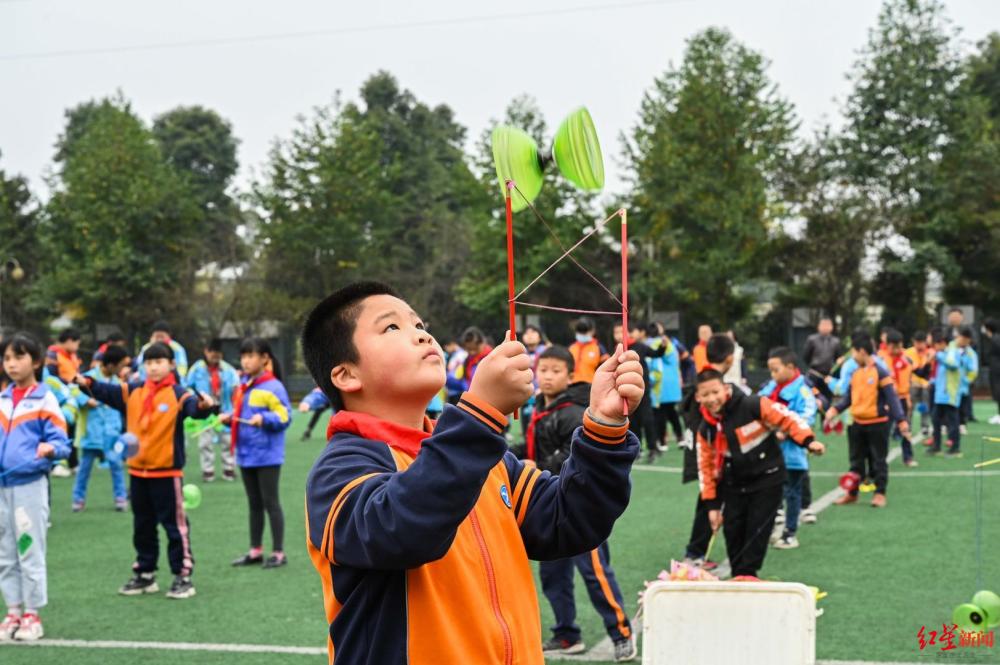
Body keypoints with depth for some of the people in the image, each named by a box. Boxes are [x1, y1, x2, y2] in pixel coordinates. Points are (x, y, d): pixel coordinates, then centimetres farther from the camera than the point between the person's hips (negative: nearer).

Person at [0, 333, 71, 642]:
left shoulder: (45, 399, -6)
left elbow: (61, 441, -9)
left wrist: (50, 448, -28)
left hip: (30, 485, -6)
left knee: (30, 551, 0)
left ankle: (32, 615, 10)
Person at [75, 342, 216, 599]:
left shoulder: (177, 394, -10)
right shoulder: (133, 392, 7)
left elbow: (193, 406, -27)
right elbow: (108, 392, 1)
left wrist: (204, 406, -49)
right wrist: (87, 383, -16)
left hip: (167, 471, -6)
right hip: (137, 471, 6)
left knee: (175, 525, 1)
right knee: (142, 527, 16)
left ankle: (183, 575, 8)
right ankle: (145, 574, 28)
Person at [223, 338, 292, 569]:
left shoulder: (273, 387, -13)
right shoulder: (242, 386, 10)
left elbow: (284, 417, -15)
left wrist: (264, 419, -30)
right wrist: (229, 417, 0)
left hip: (267, 455, -8)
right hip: (246, 455, 8)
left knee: (271, 503, -1)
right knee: (254, 504, 15)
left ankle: (278, 552, 6)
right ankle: (256, 551, 24)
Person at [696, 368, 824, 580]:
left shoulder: (753, 406, -20)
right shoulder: (705, 429, -4)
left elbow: (786, 418, -17)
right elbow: (706, 467, 3)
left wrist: (808, 441, -30)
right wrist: (712, 504, 2)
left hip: (767, 479, -4)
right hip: (734, 485, 5)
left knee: (757, 529, -5)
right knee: (732, 530, 4)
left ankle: (748, 574, 7)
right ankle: (739, 575, 20)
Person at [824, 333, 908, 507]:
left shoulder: (880, 372, -13)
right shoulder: (855, 373, 7)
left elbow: (892, 398, -14)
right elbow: (848, 398, 13)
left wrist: (901, 421, -19)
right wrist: (835, 410, -3)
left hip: (877, 424, -6)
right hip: (857, 424, 7)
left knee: (878, 460, 4)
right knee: (856, 460, 14)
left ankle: (880, 493, 12)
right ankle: (852, 493, 22)